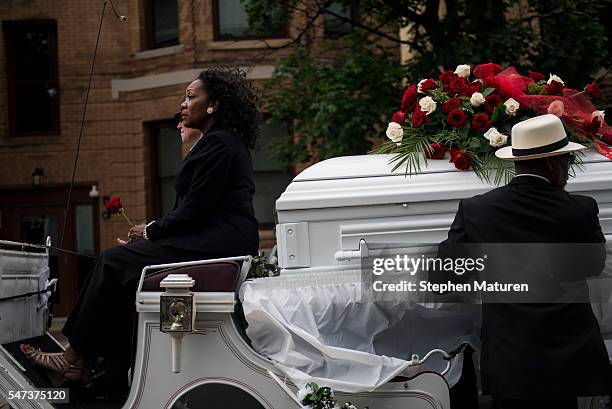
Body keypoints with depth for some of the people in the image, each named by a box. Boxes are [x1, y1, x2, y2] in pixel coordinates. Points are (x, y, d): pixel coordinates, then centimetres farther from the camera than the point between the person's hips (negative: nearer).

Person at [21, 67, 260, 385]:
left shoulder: (218, 143, -12)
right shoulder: (222, 141, 20)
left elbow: (193, 211, -16)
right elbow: (192, 207, 18)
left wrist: (150, 232, -4)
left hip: (216, 245, -11)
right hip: (216, 242, 11)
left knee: (114, 262, -10)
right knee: (120, 262, 5)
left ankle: (76, 360, -2)